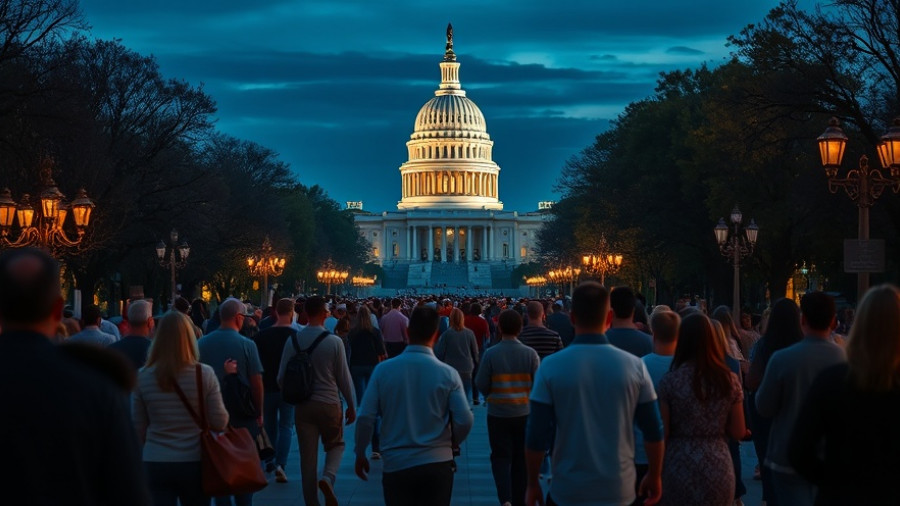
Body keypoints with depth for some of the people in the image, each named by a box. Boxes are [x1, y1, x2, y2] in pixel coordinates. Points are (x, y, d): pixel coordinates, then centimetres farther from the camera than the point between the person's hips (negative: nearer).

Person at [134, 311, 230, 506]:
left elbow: (138, 428, 3)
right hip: (194, 462, 0)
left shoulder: (142, 377, -5)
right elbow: (220, 423, -5)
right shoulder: (205, 374, -9)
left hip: (156, 463, 0)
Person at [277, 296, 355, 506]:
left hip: (303, 406, 2)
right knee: (335, 445, 19)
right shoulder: (334, 341, -10)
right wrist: (351, 405, 7)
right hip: (329, 404, -2)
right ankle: (327, 478, -9)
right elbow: (344, 377, -5)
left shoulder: (293, 341, -3)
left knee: (307, 457, 9)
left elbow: (282, 378, 1)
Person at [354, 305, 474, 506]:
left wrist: (360, 454, 9)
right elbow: (465, 421, -8)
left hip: (396, 465, 0)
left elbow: (366, 417, -6)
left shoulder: (383, 369, -6)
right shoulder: (448, 374, -7)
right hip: (437, 464, 0)